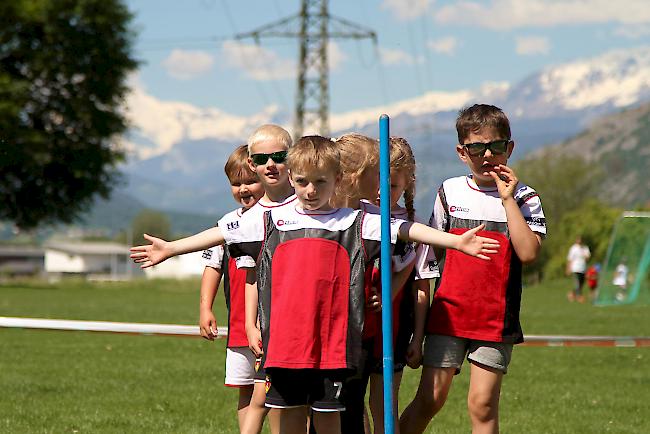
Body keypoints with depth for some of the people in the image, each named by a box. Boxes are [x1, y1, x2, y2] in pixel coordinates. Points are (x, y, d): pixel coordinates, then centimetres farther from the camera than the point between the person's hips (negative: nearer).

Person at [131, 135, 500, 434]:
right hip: (284, 340, 1)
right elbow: (220, 235, 14)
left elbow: (405, 230, 2)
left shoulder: (355, 223, 6)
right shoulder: (272, 221, 11)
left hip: (333, 342, -1)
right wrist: (169, 249, 13)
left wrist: (457, 242, -5)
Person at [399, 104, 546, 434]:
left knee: (483, 404, -1)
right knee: (429, 398, -2)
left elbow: (528, 253, -15)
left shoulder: (523, 198, 0)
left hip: (496, 317, -1)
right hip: (448, 312, 1)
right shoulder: (450, 191, 7)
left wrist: (507, 199, -14)